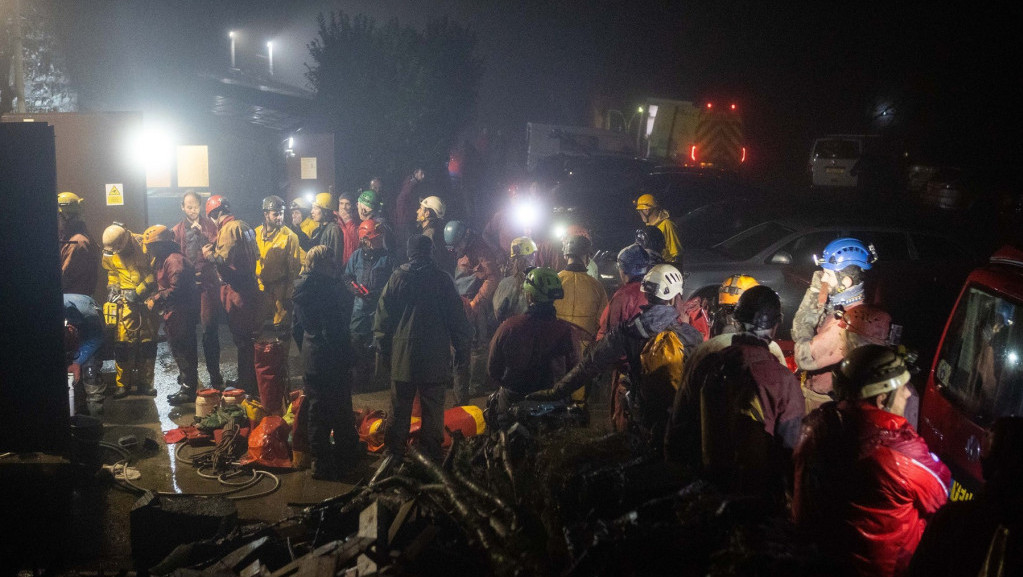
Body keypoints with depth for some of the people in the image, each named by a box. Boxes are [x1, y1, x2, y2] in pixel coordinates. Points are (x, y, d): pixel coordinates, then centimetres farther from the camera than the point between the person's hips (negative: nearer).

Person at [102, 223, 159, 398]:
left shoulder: (144, 247, -12)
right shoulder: (110, 254, 3)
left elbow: (154, 274, -11)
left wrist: (137, 292, -15)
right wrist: (112, 287, 3)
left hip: (147, 300, -2)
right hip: (126, 303, 2)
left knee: (148, 343, 3)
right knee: (123, 343, -4)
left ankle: (145, 383, 14)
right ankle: (123, 384, 7)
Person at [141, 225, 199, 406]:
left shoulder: (174, 260, -17)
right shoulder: (163, 261, 18)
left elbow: (177, 289, -24)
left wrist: (156, 300, -17)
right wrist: (153, 298, 7)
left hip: (181, 314, -11)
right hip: (173, 314, 11)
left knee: (183, 351, -6)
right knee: (180, 351, 15)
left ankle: (188, 389, 0)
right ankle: (187, 387, 24)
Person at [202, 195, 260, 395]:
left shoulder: (228, 228, -14)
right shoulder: (243, 226, 13)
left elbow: (224, 259, -24)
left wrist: (209, 254, -3)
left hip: (237, 290, -9)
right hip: (250, 286, 9)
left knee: (241, 337, -2)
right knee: (250, 335, 14)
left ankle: (247, 382, 4)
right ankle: (250, 380, 23)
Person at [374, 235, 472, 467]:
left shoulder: (397, 277, 0)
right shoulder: (442, 279, -2)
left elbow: (383, 316, 3)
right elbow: (457, 319, 0)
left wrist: (383, 348, 12)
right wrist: (462, 352, 6)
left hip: (402, 354, 1)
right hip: (435, 357, -1)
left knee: (399, 407, 10)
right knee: (433, 408, 8)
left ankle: (394, 453, 16)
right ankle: (431, 455, 13)